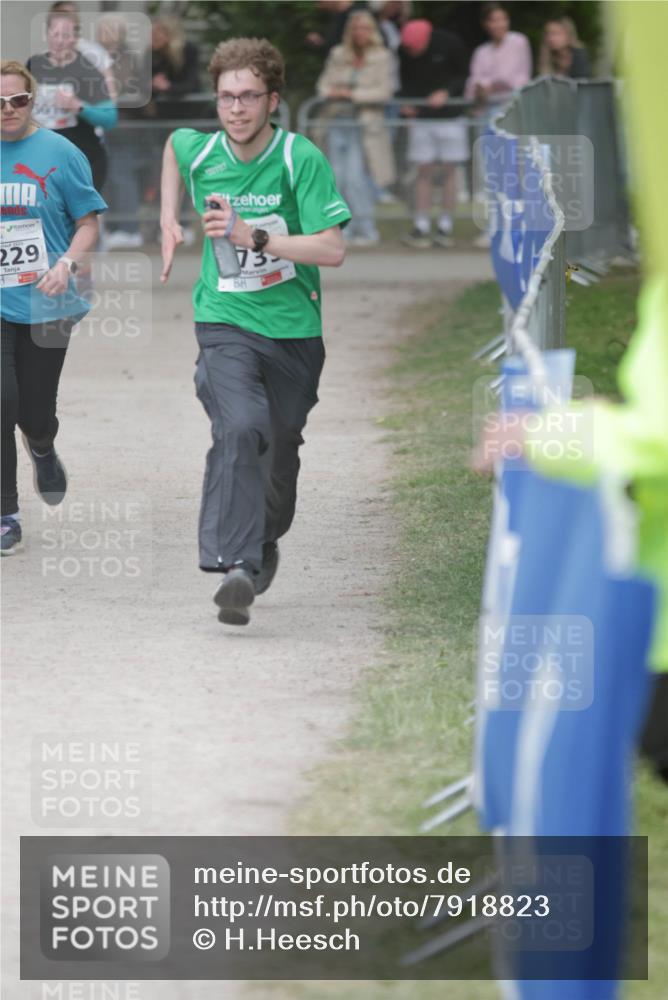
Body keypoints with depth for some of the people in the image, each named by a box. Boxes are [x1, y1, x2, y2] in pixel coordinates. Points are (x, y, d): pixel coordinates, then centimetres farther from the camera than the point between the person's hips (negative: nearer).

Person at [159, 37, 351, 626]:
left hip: (294, 329, 0)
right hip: (225, 321, 0)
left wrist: (256, 238, -27)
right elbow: (173, 142, 24)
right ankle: (235, 567, -36)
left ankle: (265, 541, 46)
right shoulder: (198, 152, -3)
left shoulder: (301, 159, -13)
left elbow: (333, 250, -18)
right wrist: (169, 221, 20)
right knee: (241, 428, -27)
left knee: (280, 449, 14)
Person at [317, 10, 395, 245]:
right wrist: (332, 92, -11)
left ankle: (366, 228, -3)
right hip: (339, 121, 5)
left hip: (365, 123, -5)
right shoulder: (338, 55, 8)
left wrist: (352, 93, -14)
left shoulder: (382, 57, -3)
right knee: (338, 177, 4)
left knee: (355, 176, -12)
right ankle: (346, 227, 14)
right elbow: (325, 83, 12)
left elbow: (384, 91, -9)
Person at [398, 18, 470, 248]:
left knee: (449, 171, 1)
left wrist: (447, 93, -18)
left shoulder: (450, 44, -13)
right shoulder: (404, 51, -5)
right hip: (421, 117, 2)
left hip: (450, 117, -2)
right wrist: (406, 103, -9)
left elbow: (465, 76, -2)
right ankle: (421, 228, 1)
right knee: (424, 171, -1)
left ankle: (445, 227, 7)